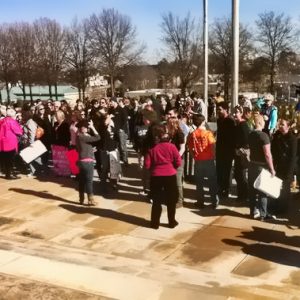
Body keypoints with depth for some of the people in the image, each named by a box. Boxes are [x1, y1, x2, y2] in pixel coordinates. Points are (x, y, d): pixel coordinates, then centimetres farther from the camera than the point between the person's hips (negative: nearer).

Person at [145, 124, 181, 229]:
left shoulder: (152, 148, -3)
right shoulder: (171, 146, -7)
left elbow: (147, 165, -6)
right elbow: (178, 162, -7)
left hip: (156, 176, 1)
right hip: (170, 175, -1)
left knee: (156, 201, 12)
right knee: (171, 200, 13)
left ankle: (155, 223, 16)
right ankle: (172, 222, 19)